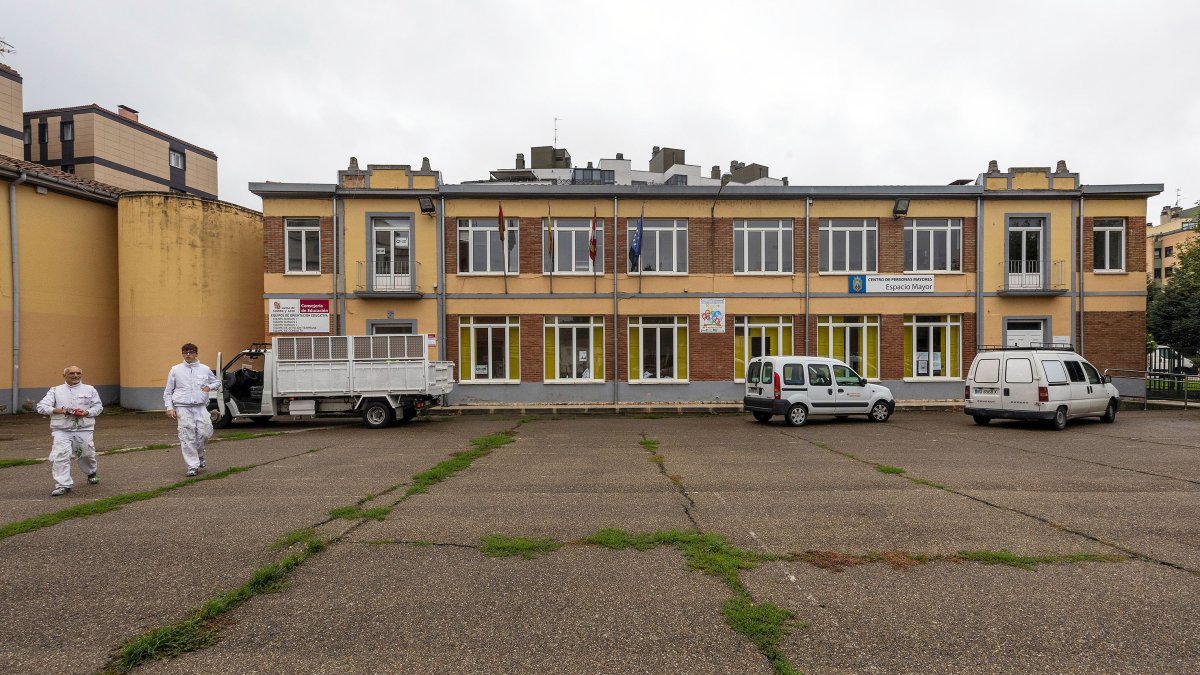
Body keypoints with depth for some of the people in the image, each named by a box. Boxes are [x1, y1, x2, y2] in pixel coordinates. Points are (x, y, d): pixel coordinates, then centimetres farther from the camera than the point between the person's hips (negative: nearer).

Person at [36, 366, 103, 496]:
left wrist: (87, 412, -12)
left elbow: (98, 406, 8)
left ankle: (91, 473, 41)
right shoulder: (55, 390, 9)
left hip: (84, 429, 1)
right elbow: (41, 406, 2)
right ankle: (63, 485, -7)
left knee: (87, 454, 12)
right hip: (62, 430, 0)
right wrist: (56, 410, -17)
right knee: (60, 456, -13)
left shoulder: (89, 390, 9)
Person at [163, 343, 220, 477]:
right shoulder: (175, 370, 7)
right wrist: (169, 407, 1)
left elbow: (216, 382, 23)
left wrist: (209, 387, 1)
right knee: (187, 438, -4)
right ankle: (192, 466, 3)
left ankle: (199, 455, 24)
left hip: (201, 407, 1)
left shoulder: (205, 369, 9)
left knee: (205, 433, -6)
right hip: (183, 408, -1)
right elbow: (168, 391, 10)